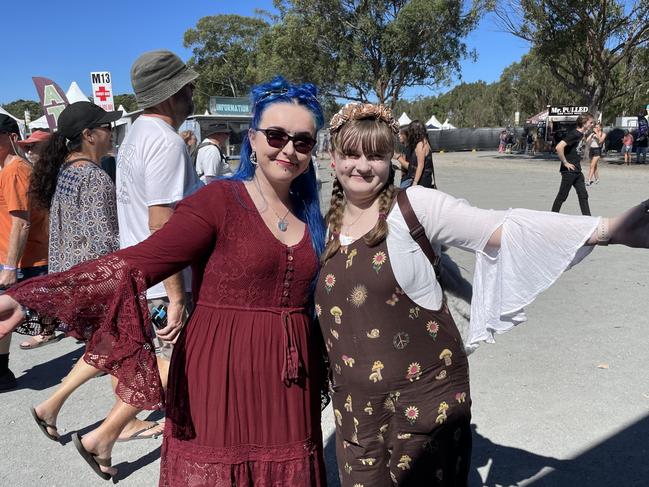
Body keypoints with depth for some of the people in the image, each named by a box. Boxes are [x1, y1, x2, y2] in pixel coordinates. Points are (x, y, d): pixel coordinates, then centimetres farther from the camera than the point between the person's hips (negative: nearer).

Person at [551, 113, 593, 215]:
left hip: (577, 171, 9)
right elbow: (559, 147, -29)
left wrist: (578, 161, 17)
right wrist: (565, 163, -21)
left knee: (583, 195, 9)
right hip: (569, 171, -9)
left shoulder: (581, 135, 11)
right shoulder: (574, 134, -17)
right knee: (562, 196, 1)